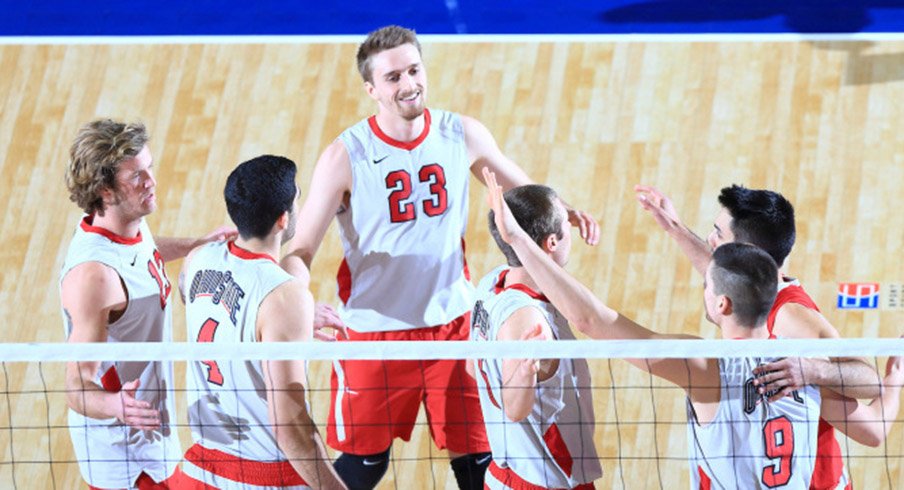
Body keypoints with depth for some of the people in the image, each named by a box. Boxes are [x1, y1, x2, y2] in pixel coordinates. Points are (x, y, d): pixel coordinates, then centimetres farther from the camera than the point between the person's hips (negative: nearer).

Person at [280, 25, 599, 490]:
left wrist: (563, 211, -10)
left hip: (453, 324, 2)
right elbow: (299, 251, -13)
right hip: (375, 332, -2)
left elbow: (522, 189, 12)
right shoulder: (345, 156, -14)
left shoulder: (463, 135, -4)